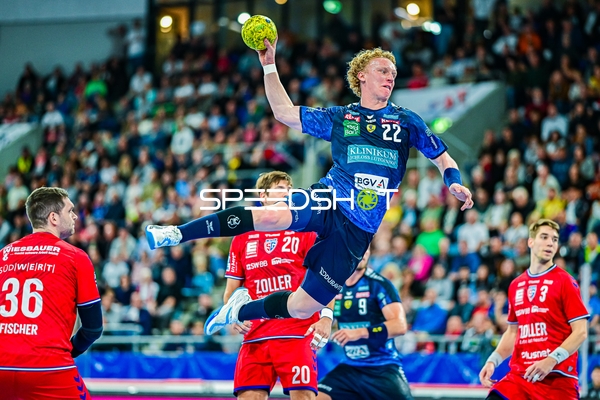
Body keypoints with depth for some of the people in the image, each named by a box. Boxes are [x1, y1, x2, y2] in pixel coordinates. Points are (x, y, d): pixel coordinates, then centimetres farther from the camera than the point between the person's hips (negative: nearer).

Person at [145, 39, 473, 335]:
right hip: (327, 202, 0)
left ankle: (242, 310, 24)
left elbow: (441, 157, 16)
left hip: (356, 231, 0)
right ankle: (178, 235, -30)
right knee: (271, 216, -35)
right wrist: (269, 66, 7)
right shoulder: (338, 118, 14)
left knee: (302, 307, -4)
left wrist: (454, 182, -5)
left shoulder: (406, 121, 11)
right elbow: (285, 112, 15)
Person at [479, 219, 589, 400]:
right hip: (519, 376, 4)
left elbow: (580, 332, -7)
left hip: (557, 378, -4)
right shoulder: (515, 286, 13)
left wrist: (551, 360, -20)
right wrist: (492, 361, 8)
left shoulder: (565, 281, -2)